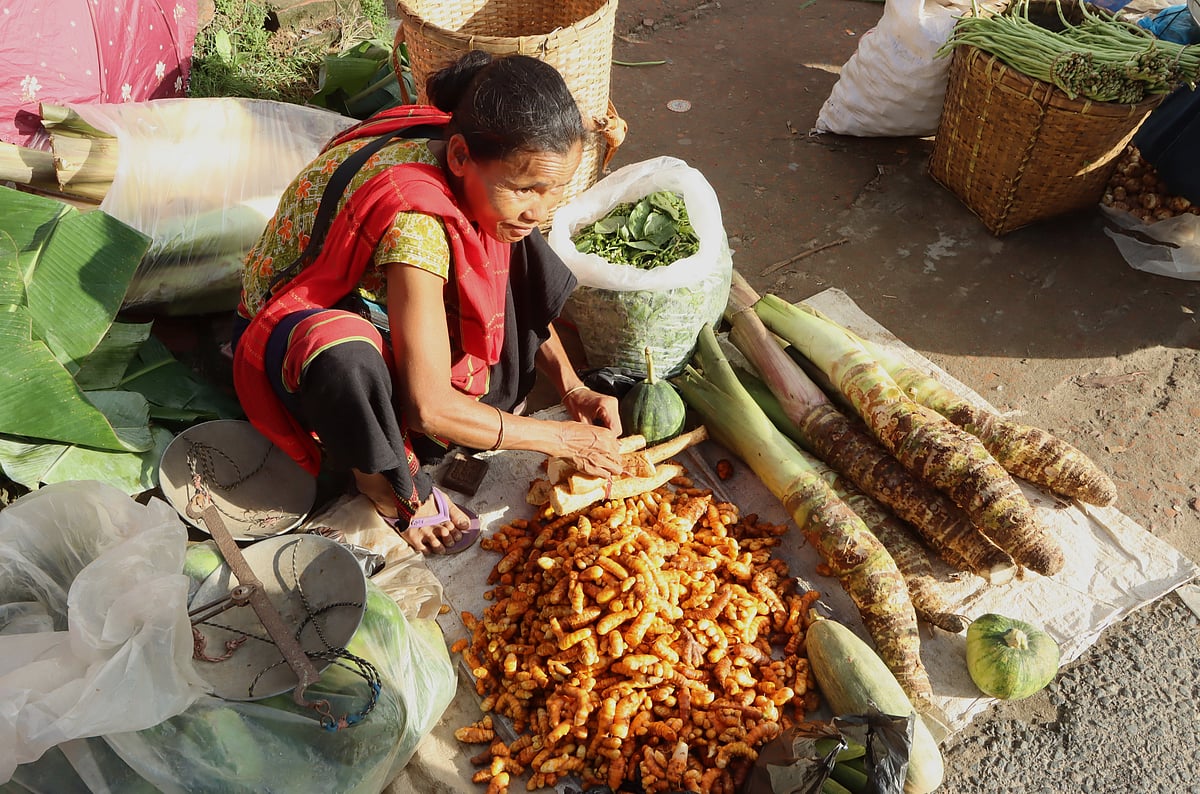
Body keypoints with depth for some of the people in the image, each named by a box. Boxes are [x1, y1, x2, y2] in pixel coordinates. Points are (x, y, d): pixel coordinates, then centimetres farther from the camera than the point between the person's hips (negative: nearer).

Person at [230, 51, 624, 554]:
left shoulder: (484, 176, -17)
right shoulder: (416, 220, -39)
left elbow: (524, 295, 0)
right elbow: (429, 408, -37)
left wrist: (572, 388, -13)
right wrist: (560, 439, -26)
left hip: (379, 300, 7)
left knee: (511, 249, -11)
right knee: (346, 357, -41)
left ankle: (497, 397, 0)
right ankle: (391, 486, -11)